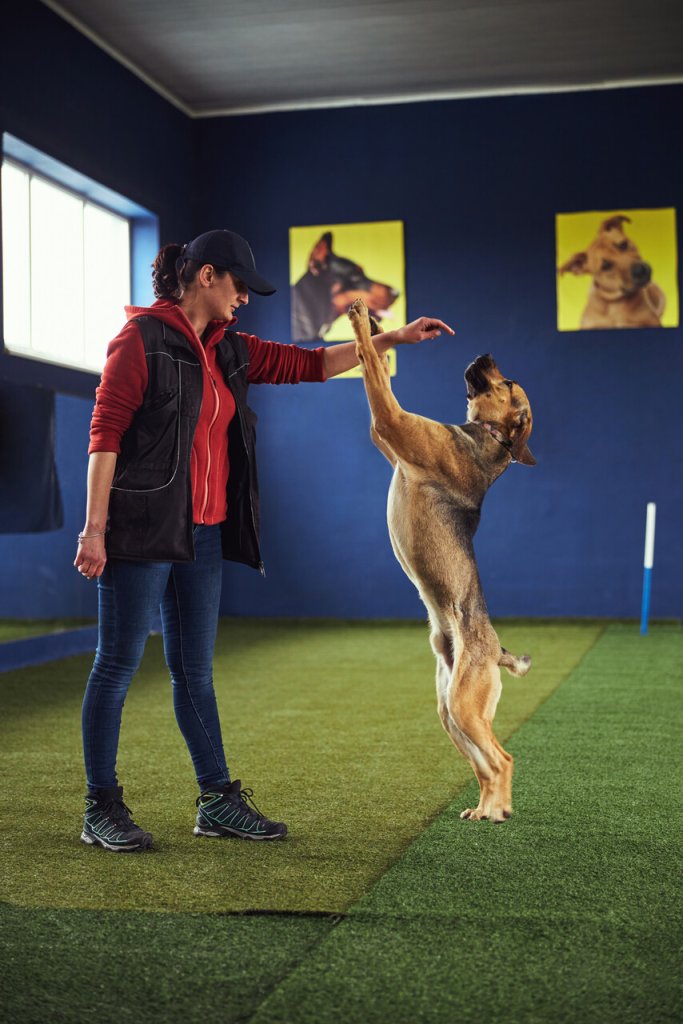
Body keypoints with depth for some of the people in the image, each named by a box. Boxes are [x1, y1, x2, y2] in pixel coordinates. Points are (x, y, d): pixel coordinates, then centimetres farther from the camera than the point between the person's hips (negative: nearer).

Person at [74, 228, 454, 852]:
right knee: (118, 665, -1)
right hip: (142, 530, -8)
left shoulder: (227, 350, 15)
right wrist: (94, 528, -17)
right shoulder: (143, 338, -7)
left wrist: (394, 338, 17)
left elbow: (308, 364, 20)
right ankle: (102, 810, 7)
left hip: (203, 534, 8)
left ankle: (218, 801, 18)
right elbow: (105, 433, -11)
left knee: (195, 671, 12)